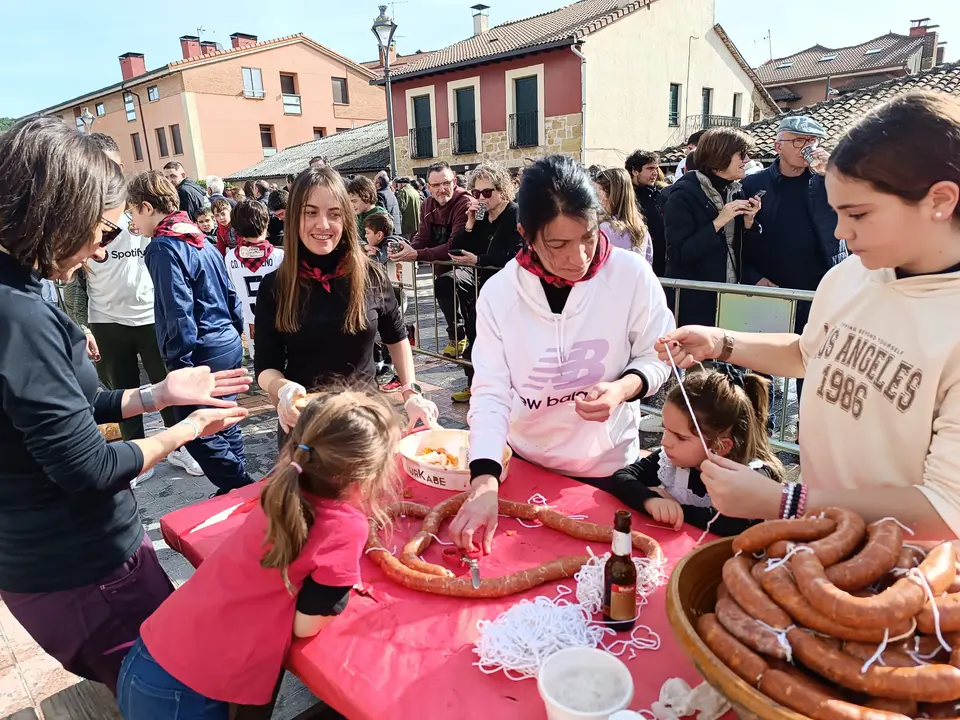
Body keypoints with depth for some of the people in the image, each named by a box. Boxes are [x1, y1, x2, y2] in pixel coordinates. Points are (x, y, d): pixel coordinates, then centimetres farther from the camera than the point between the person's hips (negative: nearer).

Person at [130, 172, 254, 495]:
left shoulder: (164, 248, -15)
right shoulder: (199, 239, 12)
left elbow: (178, 313, -21)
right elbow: (230, 293, 15)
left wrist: (180, 366, -18)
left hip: (203, 354, -9)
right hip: (229, 346, 9)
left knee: (198, 434, 3)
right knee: (223, 424, 18)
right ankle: (237, 489, 28)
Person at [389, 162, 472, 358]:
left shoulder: (464, 203, -19)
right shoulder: (427, 206, 5)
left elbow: (455, 247, -28)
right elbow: (423, 238, 1)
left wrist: (417, 255, -35)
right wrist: (407, 249, -23)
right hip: (443, 262, 7)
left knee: (444, 283, -28)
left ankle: (457, 336, -8)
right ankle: (457, 334, 10)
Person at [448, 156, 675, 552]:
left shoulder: (631, 274, -17)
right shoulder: (498, 292, -15)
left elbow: (656, 358, -4)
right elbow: (489, 393, -17)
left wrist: (624, 387, -26)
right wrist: (484, 481, -29)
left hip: (608, 466, 0)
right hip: (527, 464, 1)